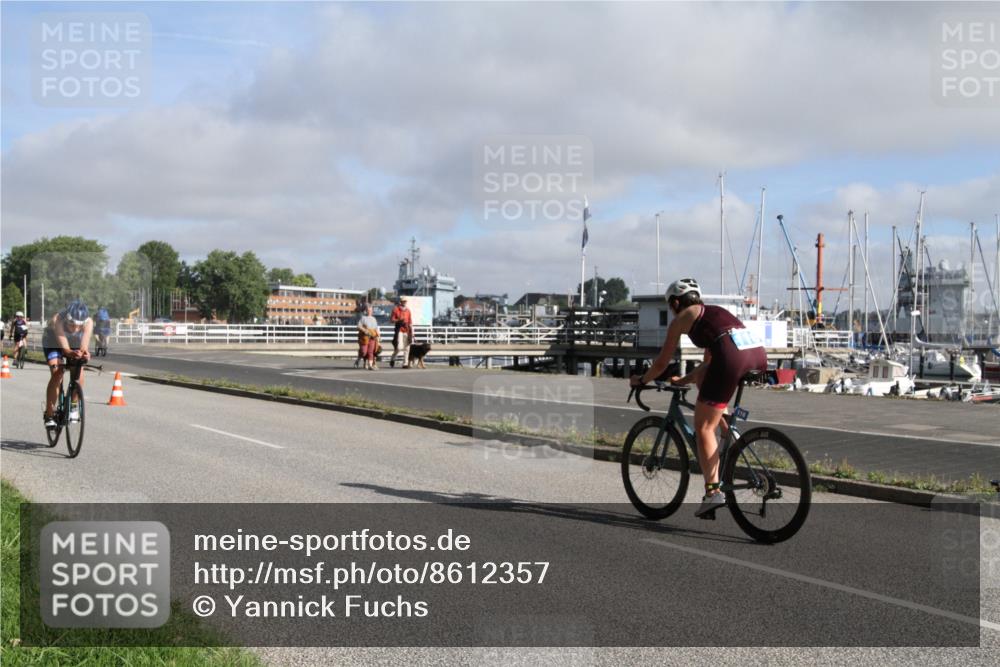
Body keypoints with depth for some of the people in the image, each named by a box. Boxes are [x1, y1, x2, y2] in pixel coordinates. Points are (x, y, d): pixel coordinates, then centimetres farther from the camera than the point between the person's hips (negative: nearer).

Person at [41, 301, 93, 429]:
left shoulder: (88, 322, -33)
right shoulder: (57, 320, -39)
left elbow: (84, 346, -46)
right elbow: (64, 347, -47)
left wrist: (84, 352, -68)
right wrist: (71, 353, -68)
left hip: (75, 345, 2)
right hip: (53, 343, -2)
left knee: (78, 371, -19)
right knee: (56, 373, -21)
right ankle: (49, 414, -13)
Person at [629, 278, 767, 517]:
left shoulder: (682, 318, 17)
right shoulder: (713, 313, 35)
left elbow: (661, 364, 21)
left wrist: (641, 380, 38)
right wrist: (684, 380, 51)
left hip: (732, 356, -7)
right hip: (759, 352, 7)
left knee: (704, 428, 5)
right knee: (702, 376, 32)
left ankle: (713, 491, -2)